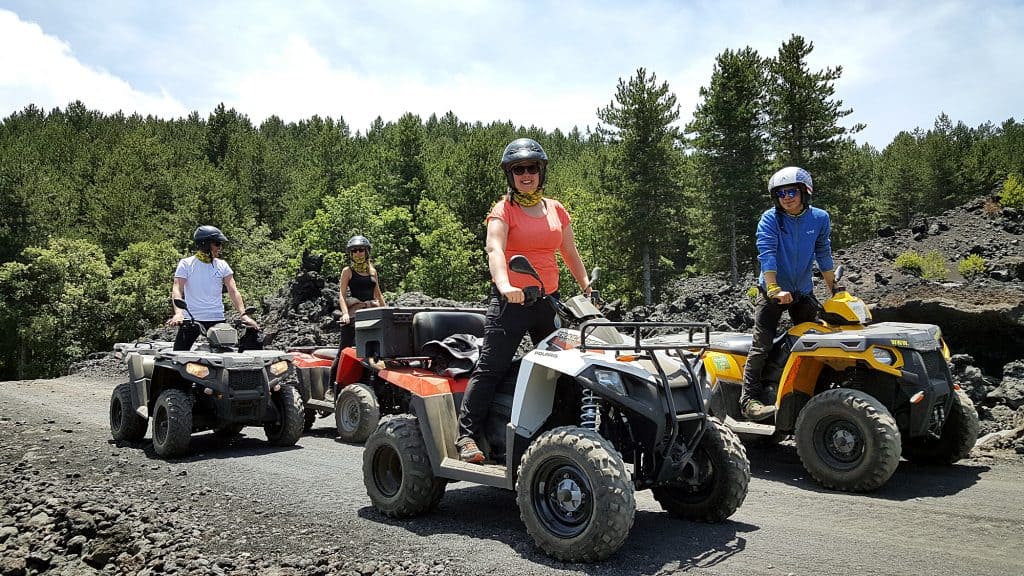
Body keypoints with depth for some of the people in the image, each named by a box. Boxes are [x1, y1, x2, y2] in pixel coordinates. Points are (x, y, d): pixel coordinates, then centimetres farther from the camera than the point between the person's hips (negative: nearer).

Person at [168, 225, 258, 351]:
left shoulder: (222, 265, 7)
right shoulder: (186, 264, 0)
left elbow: (233, 291, -1)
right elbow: (177, 290, -10)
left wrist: (243, 314, -16)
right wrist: (178, 313, -29)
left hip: (217, 320, 2)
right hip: (191, 320, -2)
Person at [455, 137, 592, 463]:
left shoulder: (556, 210, 13)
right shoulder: (503, 210, -2)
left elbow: (570, 253, 21)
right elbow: (494, 249, -20)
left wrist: (586, 287, 11)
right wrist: (504, 284, -38)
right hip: (511, 300, -5)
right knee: (490, 368, -9)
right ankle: (467, 435, -5)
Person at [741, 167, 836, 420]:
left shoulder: (820, 218, 1)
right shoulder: (770, 219, -11)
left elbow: (823, 255, 9)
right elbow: (766, 255, -22)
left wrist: (834, 290, 9)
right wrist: (775, 290, -33)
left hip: (803, 292, 5)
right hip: (772, 291, -4)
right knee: (761, 346, -14)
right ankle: (750, 398, -18)